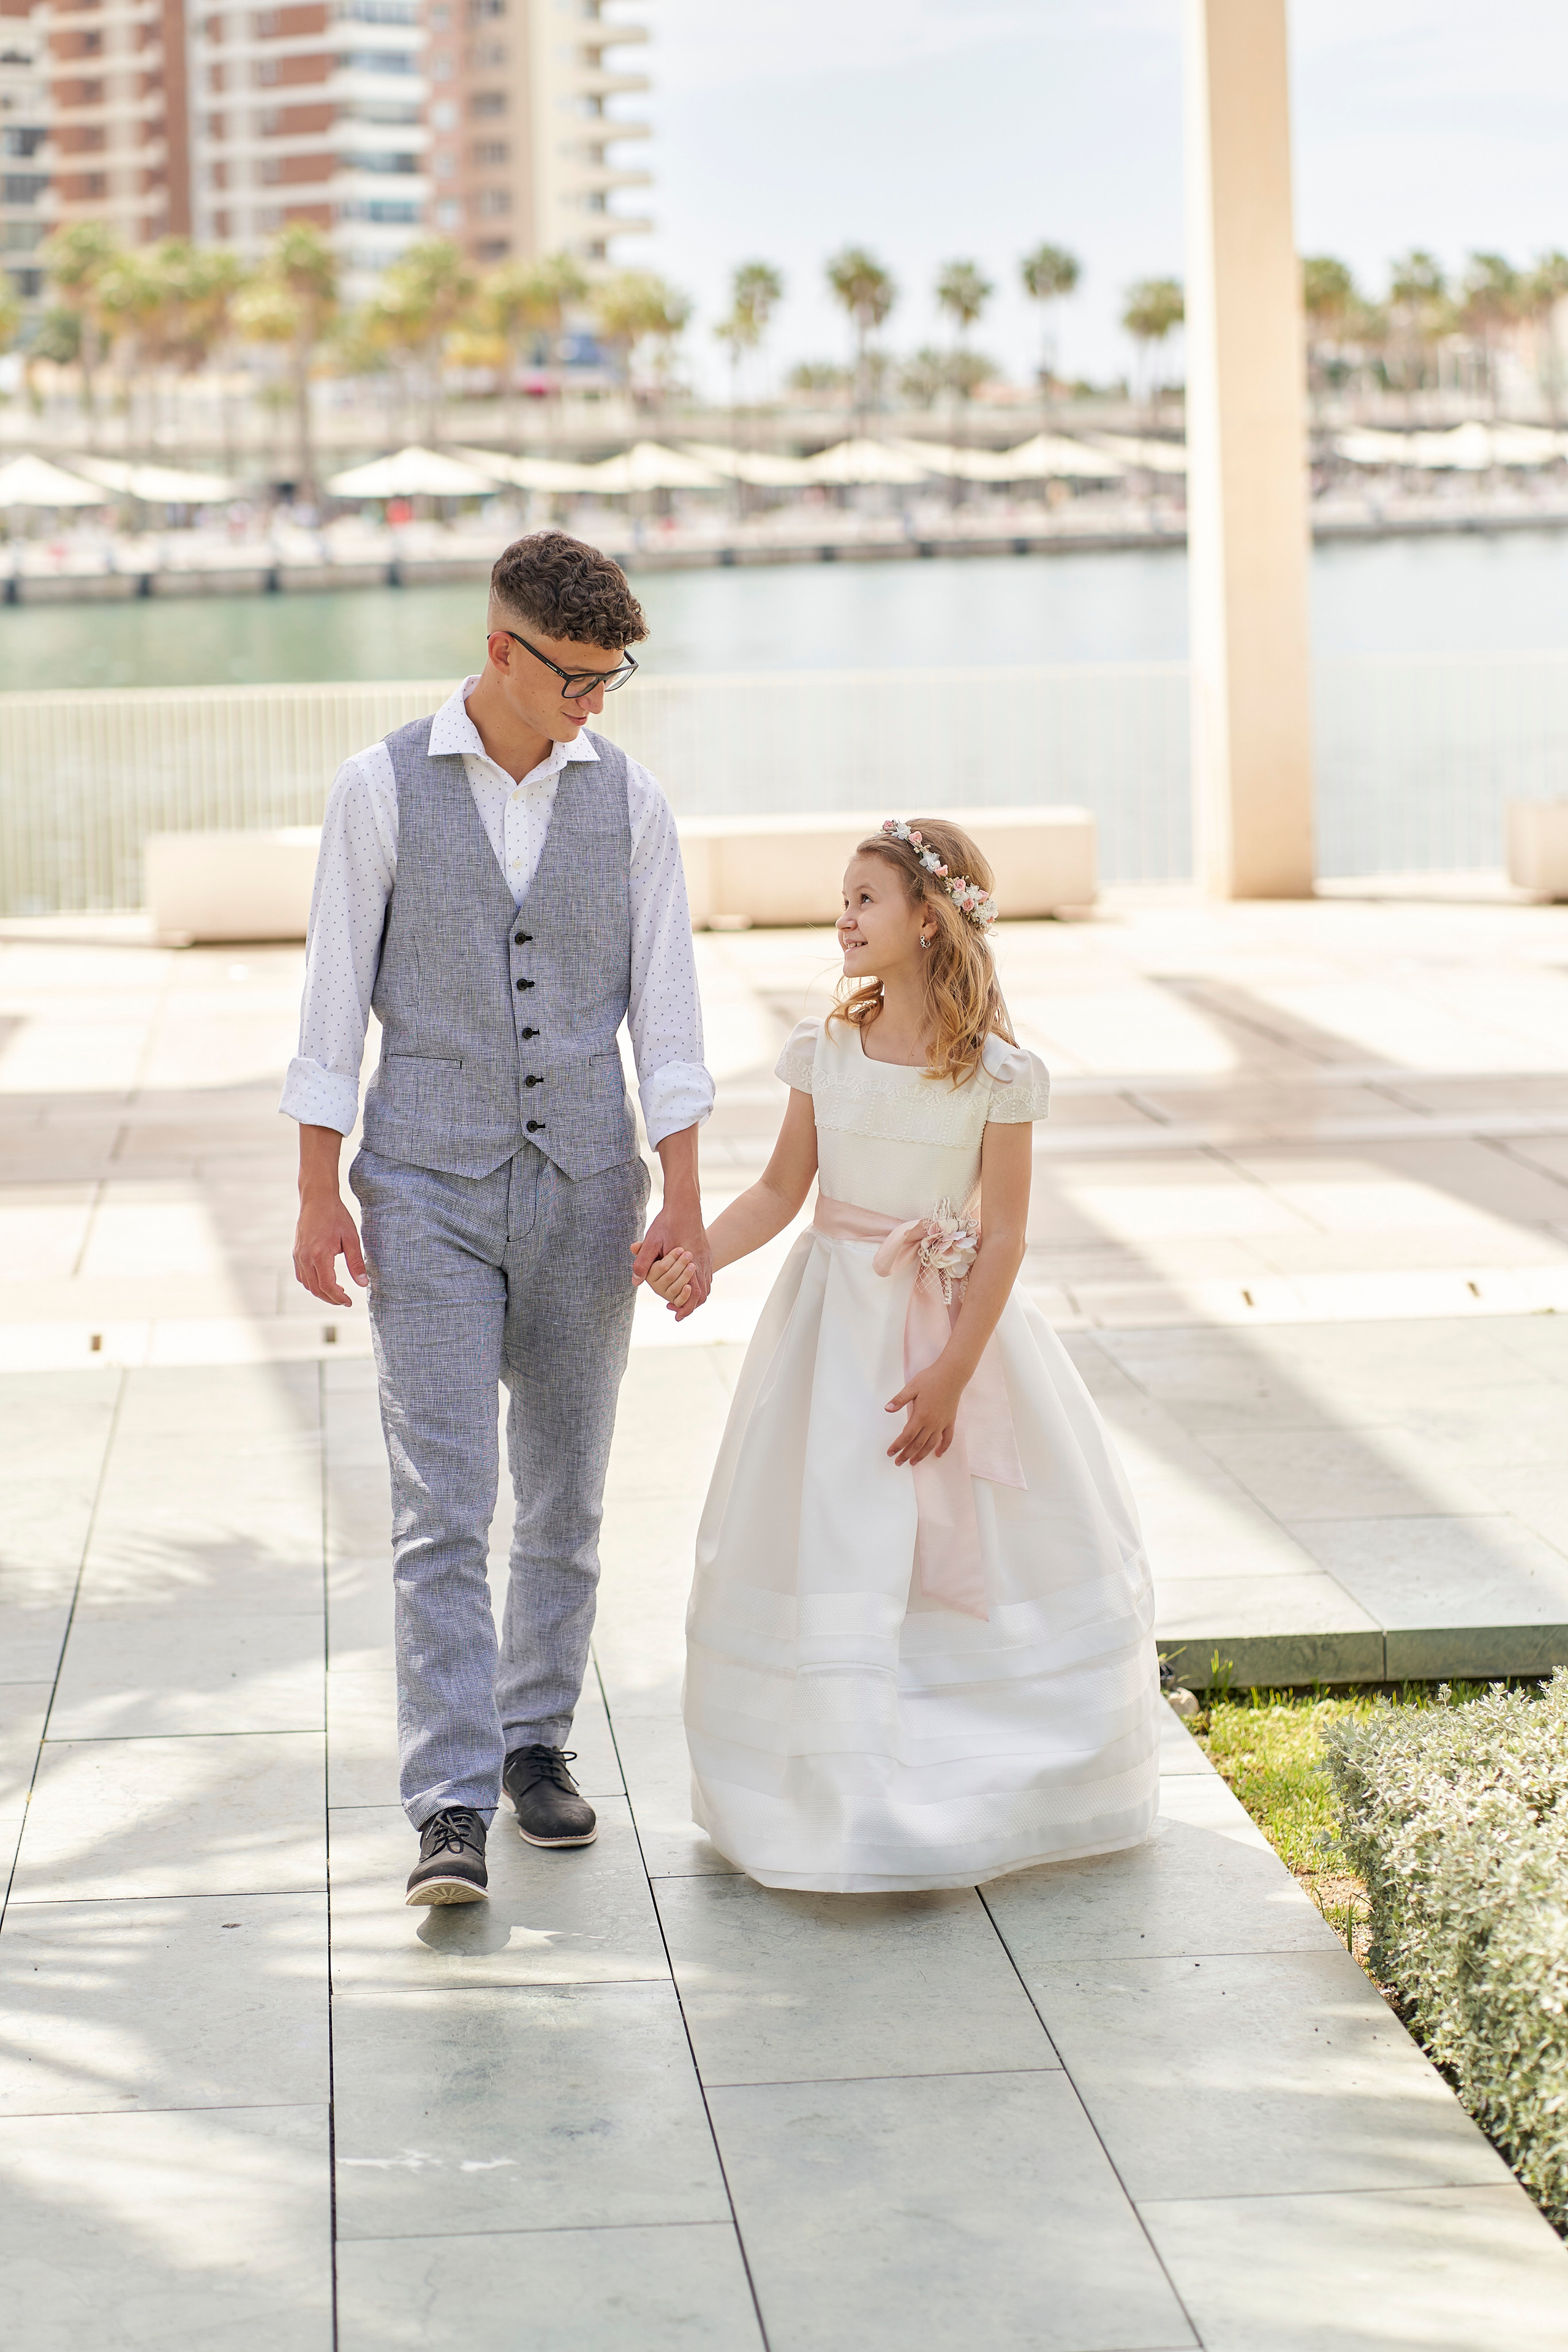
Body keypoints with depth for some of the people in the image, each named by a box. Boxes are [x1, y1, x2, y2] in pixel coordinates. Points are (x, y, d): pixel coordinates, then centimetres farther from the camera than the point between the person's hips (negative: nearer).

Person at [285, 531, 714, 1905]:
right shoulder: (382, 789, -5)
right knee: (442, 1506, -9)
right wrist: (319, 1200, -4)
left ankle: (536, 1739, 28)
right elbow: (335, 993, -2)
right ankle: (452, 1810, -10)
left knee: (565, 1495, 11)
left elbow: (665, 1005, 2)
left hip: (584, 1187, 3)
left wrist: (683, 1201, -5)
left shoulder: (628, 799, 1)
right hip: (429, 1188, -3)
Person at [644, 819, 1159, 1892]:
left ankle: (989, 1783, 24)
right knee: (830, 1551, 2)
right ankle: (849, 1802, 12)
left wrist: (951, 1375, -14)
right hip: (836, 1325, 2)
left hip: (954, 1323, -2)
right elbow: (780, 1190, 4)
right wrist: (701, 1252, -14)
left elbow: (1002, 1238, -10)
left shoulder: (995, 1071, -11)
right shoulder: (826, 1051, -1)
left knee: (975, 1548, 5)